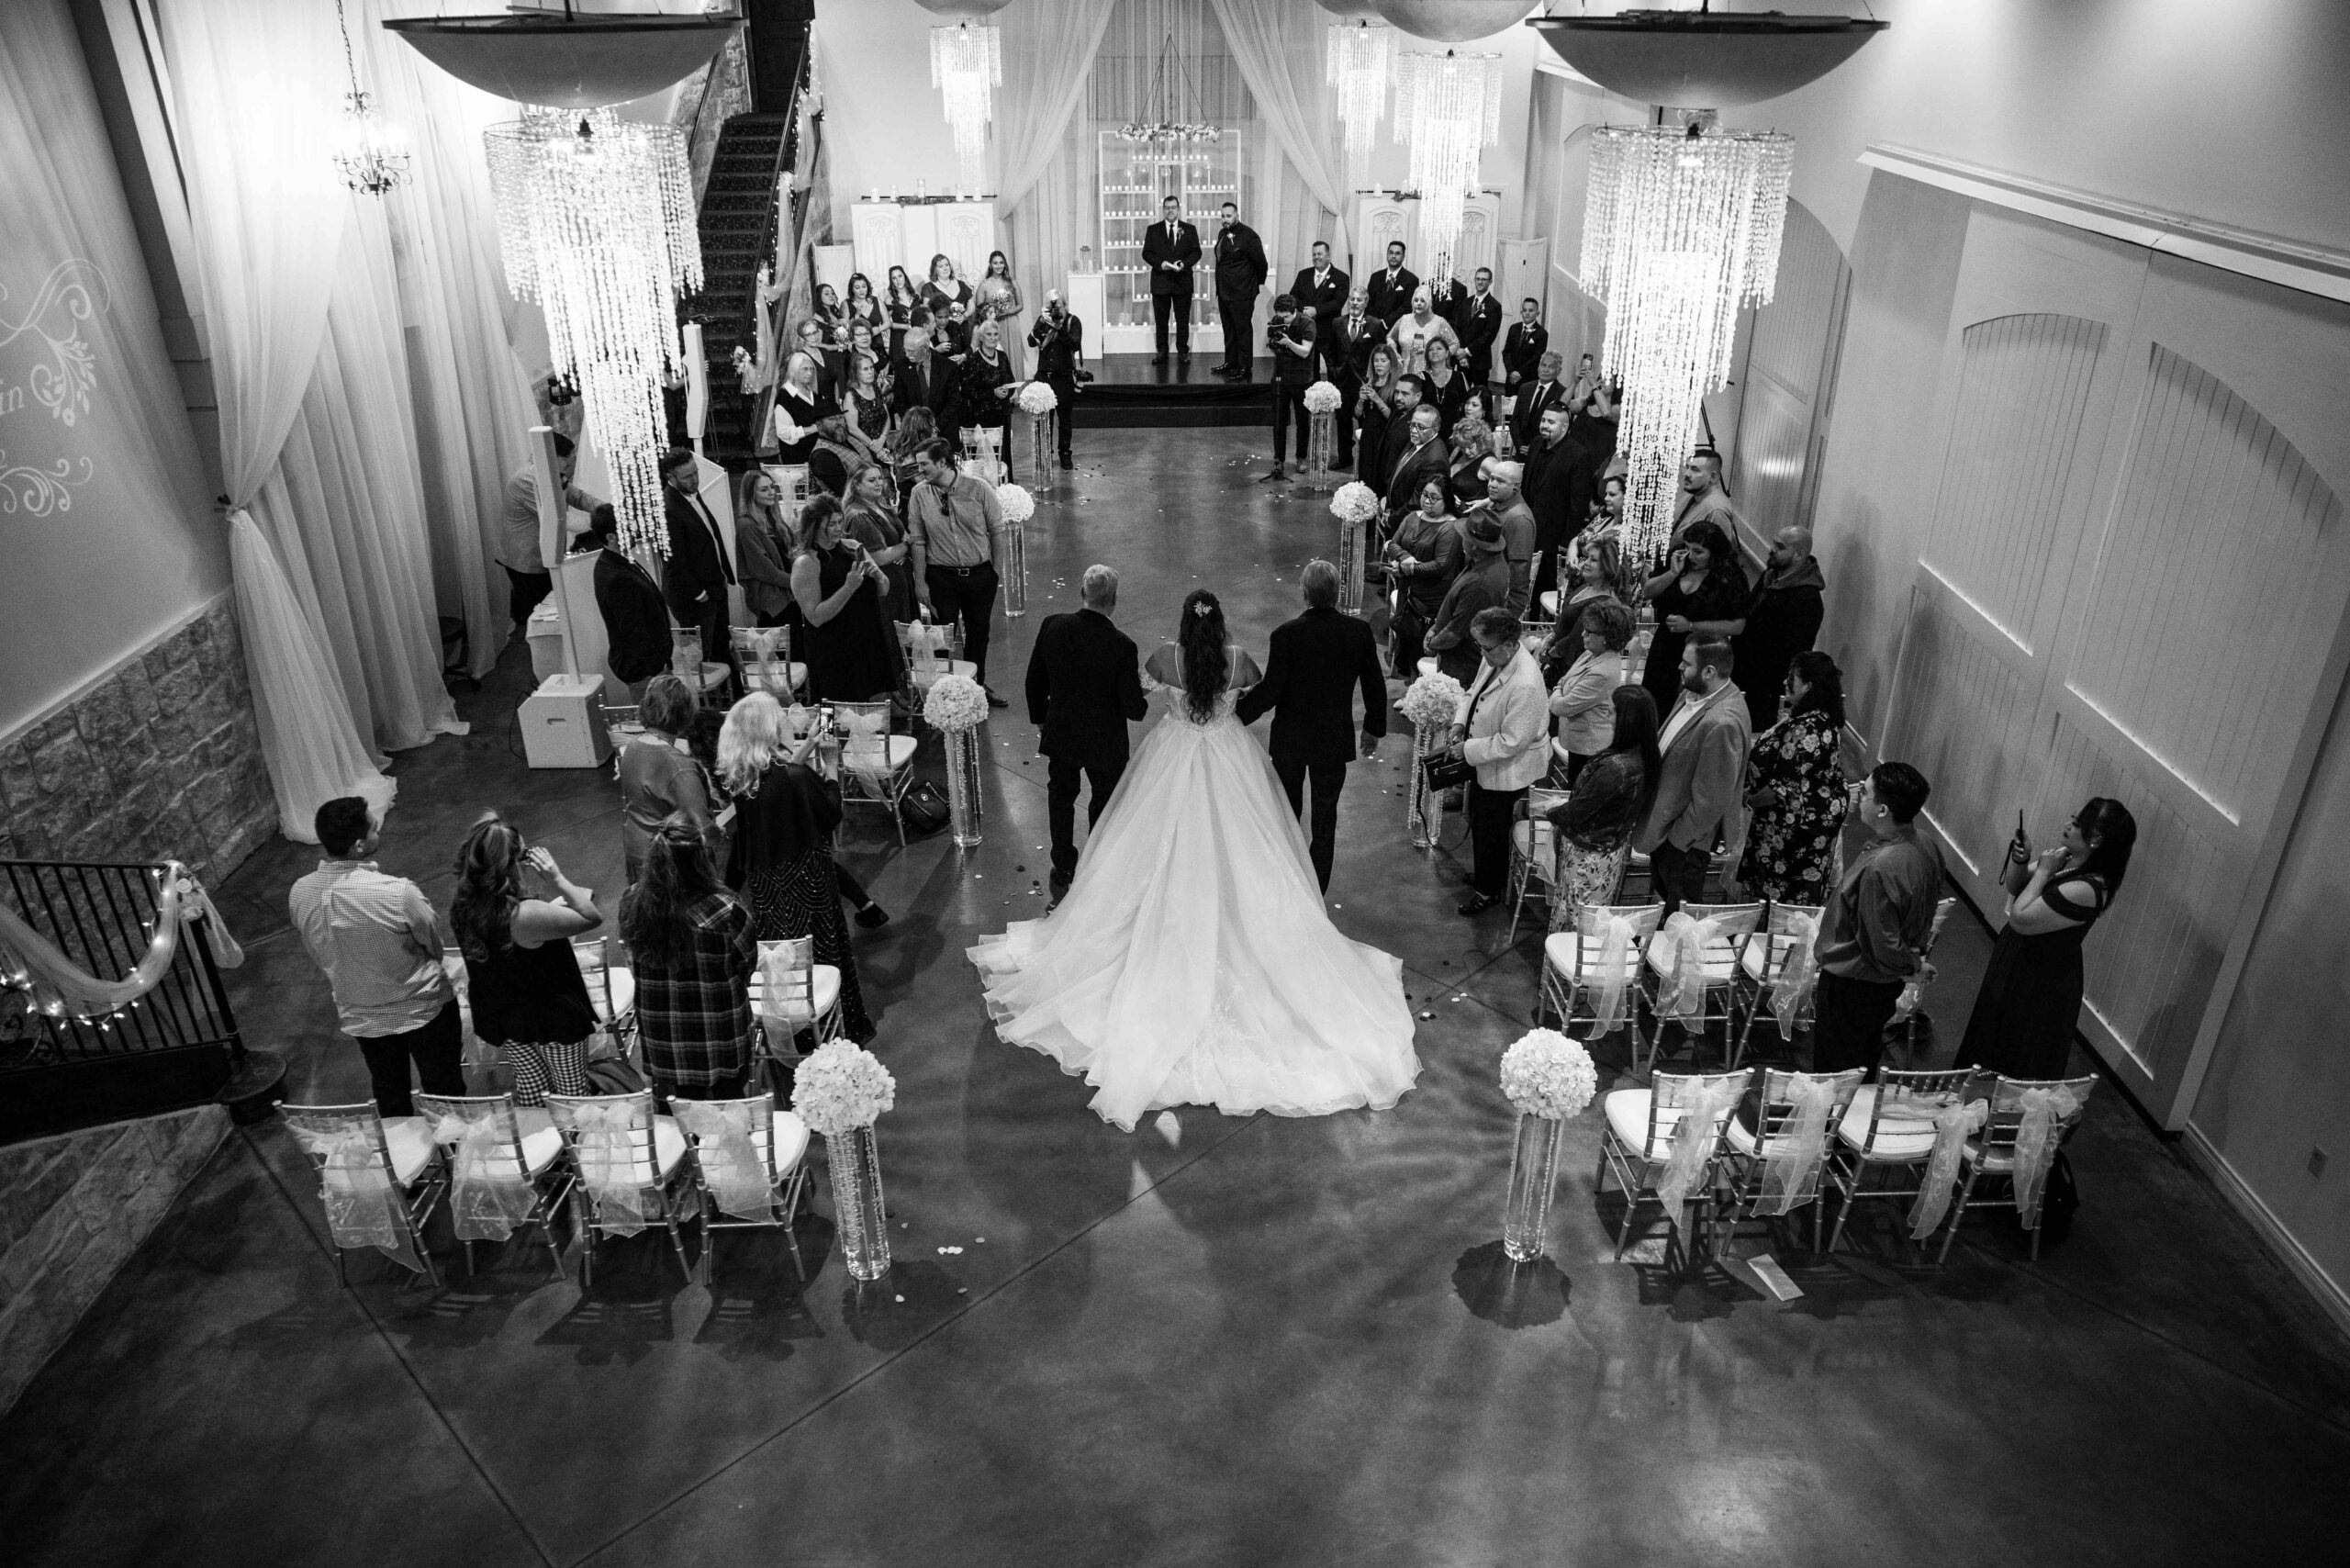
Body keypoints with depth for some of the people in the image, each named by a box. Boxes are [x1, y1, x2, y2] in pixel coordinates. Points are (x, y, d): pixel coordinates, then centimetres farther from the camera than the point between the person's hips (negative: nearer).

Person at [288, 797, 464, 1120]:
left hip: (360, 1016, 5)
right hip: (422, 1009, -5)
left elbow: (318, 957, 1)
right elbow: (435, 945, -14)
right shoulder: (398, 893, -33)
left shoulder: (298, 894, -16)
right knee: (445, 1094, 19)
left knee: (389, 1098, 27)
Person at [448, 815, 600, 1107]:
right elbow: (592, 917, -26)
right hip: (552, 1017, -6)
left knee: (529, 1084, 29)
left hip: (497, 1016, 6)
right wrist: (557, 880, -26)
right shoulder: (525, 916, -36)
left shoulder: (460, 905, -15)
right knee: (571, 1091, 17)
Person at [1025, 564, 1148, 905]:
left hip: (1060, 733, 3)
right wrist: (1142, 705, 4)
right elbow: (1133, 708, -21)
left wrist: (1039, 719, 13)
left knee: (1061, 795, 25)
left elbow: (1035, 681, -4)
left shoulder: (1053, 626, -16)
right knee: (1104, 801, 21)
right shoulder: (1122, 646, -26)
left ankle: (1063, 870, 38)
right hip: (1105, 741, -3)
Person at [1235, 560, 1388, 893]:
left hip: (1290, 740, -1)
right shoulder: (1360, 631, -11)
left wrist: (1238, 712, 0)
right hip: (1335, 740, 1)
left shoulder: (1286, 634, -20)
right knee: (1325, 818, 14)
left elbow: (1270, 691, -18)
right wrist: (1373, 729, 13)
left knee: (1288, 812, 19)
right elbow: (1376, 687, -2)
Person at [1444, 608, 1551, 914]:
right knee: (1478, 819, 27)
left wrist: (1468, 750, -22)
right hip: (1485, 762, 9)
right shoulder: (1494, 659, -9)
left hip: (1507, 771, -9)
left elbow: (1510, 742, -30)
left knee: (1491, 830, 11)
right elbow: (1474, 690, 12)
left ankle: (1488, 891, 33)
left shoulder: (1525, 686, -36)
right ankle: (1481, 873, 50)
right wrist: (1461, 721, -4)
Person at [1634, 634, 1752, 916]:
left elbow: (1713, 799, -28)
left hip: (1684, 839, -9)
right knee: (1664, 895, 29)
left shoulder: (1722, 724, -33)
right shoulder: (1694, 693, -4)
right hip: (1663, 823, 9)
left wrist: (1678, 838, -16)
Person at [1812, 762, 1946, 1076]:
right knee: (1865, 1064, 28)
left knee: (1837, 1076, 13)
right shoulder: (1924, 844, -7)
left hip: (1852, 983, -9)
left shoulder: (1880, 869, -36)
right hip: (1887, 982, 9)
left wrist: (1912, 965, -9)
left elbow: (1883, 948, -28)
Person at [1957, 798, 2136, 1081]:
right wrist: (2020, 859, -17)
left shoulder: (2085, 890, -33)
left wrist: (2042, 871, -26)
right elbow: (2014, 887, 3)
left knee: (2019, 1062, 15)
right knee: (1992, 1037, 29)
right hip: (2019, 964, 9)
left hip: (2040, 985, -9)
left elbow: (2020, 919, -31)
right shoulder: (2065, 859, -7)